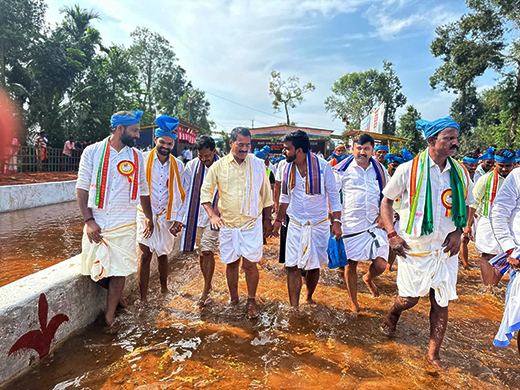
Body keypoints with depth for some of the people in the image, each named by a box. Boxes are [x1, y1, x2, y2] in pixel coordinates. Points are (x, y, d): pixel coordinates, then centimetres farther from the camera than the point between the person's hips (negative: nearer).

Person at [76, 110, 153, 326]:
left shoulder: (136, 157, 6)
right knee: (96, 271, 6)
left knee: (119, 271, 2)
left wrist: (149, 218, 18)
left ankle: (110, 315, 19)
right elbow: (82, 188, -2)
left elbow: (143, 191, 14)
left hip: (124, 225, 1)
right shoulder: (92, 152, -1)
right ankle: (117, 295, 35)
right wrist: (89, 220, -10)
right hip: (96, 224, 0)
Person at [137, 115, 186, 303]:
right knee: (145, 255, -2)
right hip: (145, 214, -3)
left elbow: (179, 195, 10)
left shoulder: (177, 165, 6)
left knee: (163, 254, 15)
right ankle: (143, 298, 8)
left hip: (166, 217, 3)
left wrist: (178, 218, 3)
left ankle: (164, 288, 36)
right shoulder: (142, 159, -4)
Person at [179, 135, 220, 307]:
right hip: (196, 215, 4)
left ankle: (206, 290, 6)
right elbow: (185, 192, 7)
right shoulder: (191, 166, 1)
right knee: (201, 252, 13)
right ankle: (208, 285, 31)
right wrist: (182, 215, 5)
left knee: (208, 252, -9)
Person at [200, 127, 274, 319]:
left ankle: (252, 301, 21)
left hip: (252, 223, -1)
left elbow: (266, 195, 7)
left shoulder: (258, 164, 0)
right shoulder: (218, 166, -2)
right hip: (227, 223, 1)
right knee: (231, 263, 11)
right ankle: (233, 300, 31)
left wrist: (267, 220, 8)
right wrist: (212, 214, -13)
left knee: (250, 264, 0)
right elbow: (206, 191, 2)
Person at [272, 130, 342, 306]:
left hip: (318, 225, -2)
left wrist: (336, 222, -10)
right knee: (292, 266, -3)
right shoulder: (287, 168, 1)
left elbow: (333, 195, -5)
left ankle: (309, 298, 34)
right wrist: (278, 220, 14)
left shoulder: (323, 166, -11)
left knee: (313, 266, 10)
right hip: (295, 225, 3)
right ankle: (294, 308, 5)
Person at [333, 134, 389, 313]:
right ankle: (354, 304, 27)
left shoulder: (379, 170, 7)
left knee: (380, 265, -1)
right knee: (351, 264, 7)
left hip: (374, 225, 3)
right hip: (350, 225, -2)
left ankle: (368, 278, 37)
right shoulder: (344, 169, -3)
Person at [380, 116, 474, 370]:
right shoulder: (408, 170, -11)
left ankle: (433, 354, 27)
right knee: (409, 299, 7)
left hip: (445, 250, 4)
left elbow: (464, 205, 15)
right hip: (413, 249, -3)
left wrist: (458, 231, -2)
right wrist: (392, 234, -10)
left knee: (441, 303, 8)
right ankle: (393, 314, 44)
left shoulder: (460, 173, 1)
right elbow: (386, 200, -2)